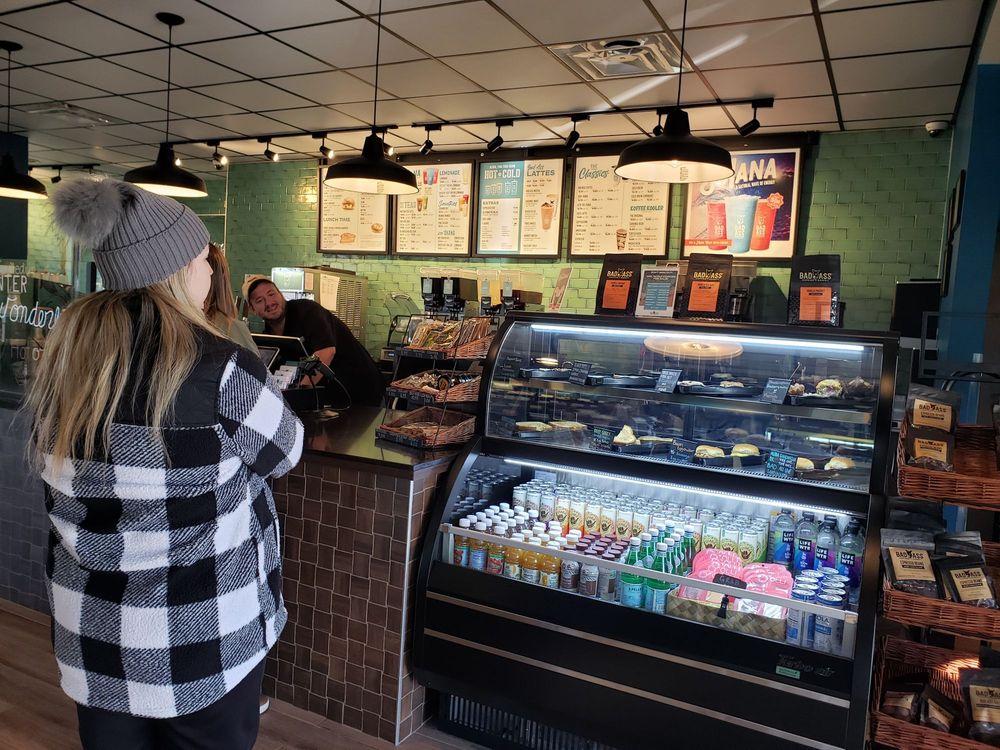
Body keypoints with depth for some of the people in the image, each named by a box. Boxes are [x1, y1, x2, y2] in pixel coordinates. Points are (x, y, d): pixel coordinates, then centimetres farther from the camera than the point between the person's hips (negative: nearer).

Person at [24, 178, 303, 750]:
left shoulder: (67, 354, -3)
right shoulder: (220, 367, -21)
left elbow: (58, 472, 10)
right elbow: (283, 452, -6)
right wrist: (257, 389, 12)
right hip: (201, 631, -5)